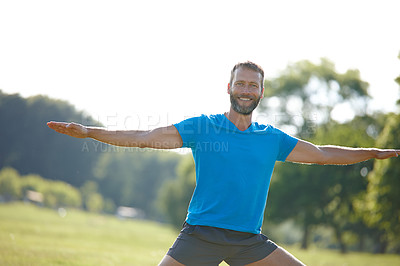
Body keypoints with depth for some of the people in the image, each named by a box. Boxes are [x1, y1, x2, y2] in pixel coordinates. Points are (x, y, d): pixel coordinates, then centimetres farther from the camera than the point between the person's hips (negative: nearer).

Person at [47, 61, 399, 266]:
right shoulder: (202, 126, 2)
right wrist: (89, 132, -10)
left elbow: (321, 154, 16)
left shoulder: (272, 138, 10)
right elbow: (147, 138, -2)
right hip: (200, 232, -3)